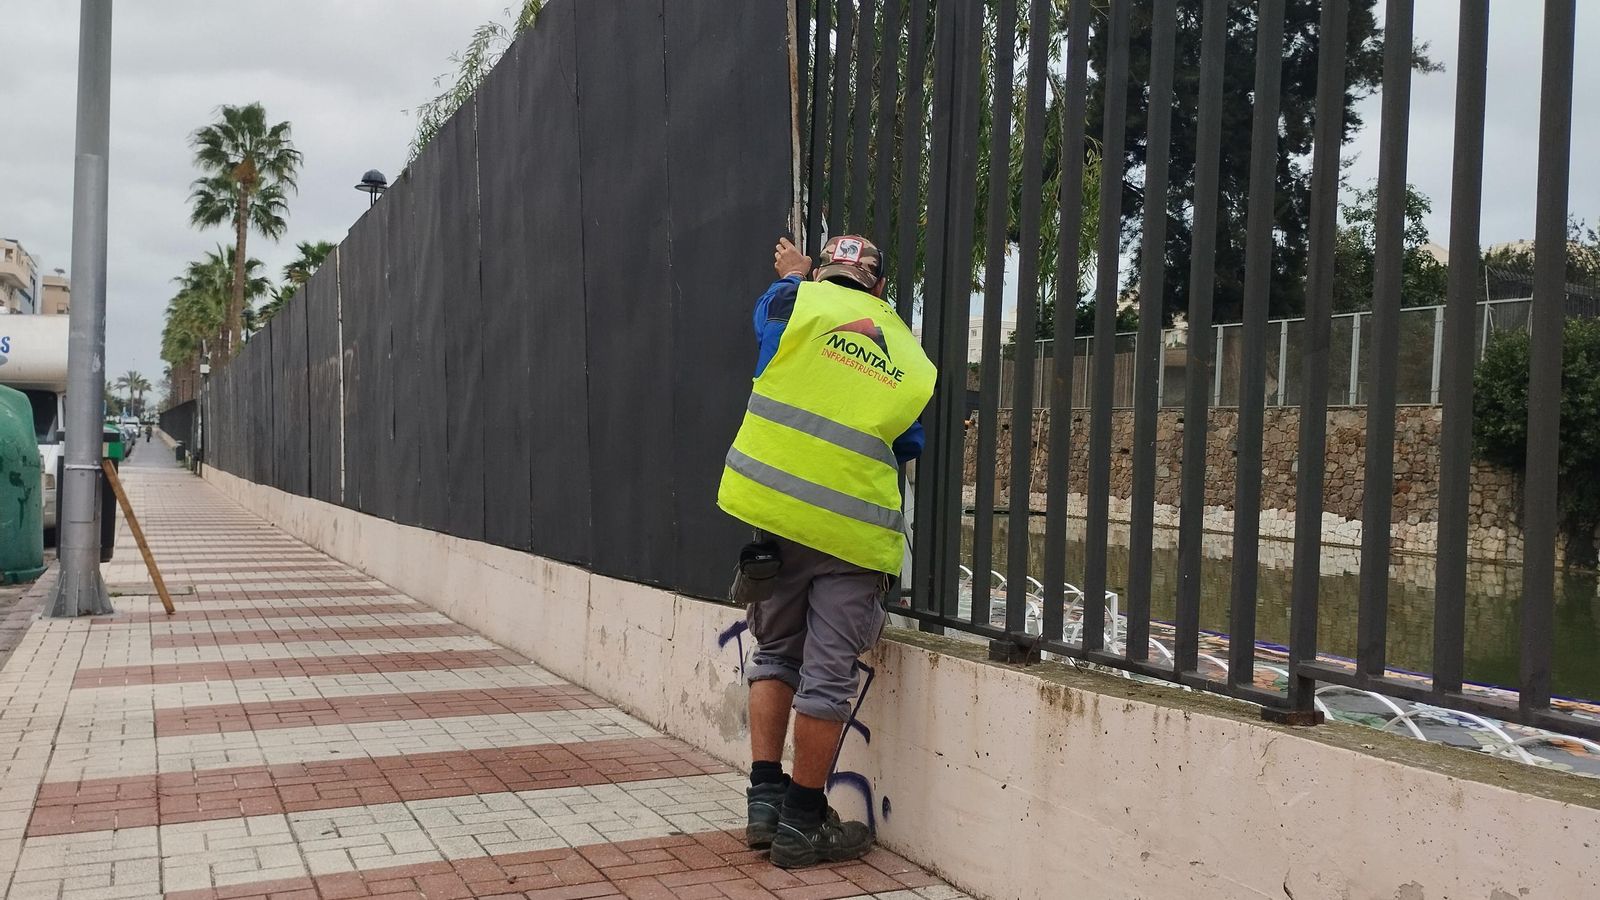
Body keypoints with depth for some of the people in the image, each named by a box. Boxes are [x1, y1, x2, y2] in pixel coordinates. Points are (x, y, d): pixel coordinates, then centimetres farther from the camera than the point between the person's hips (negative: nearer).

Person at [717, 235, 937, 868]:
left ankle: (765, 797, 17)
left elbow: (771, 312, 29)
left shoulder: (801, 301, 7)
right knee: (828, 673, 6)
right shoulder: (911, 357, 14)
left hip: (771, 509, 1)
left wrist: (790, 274, 49)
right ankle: (802, 823, 14)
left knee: (776, 651, 19)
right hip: (854, 527, 0)